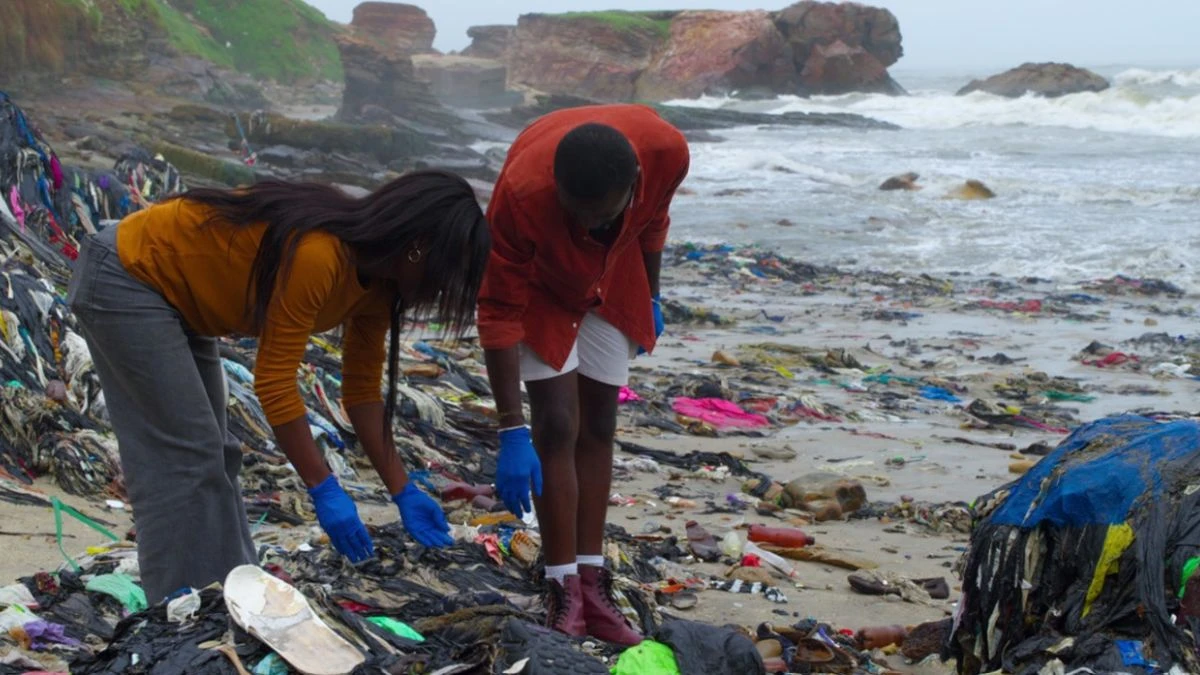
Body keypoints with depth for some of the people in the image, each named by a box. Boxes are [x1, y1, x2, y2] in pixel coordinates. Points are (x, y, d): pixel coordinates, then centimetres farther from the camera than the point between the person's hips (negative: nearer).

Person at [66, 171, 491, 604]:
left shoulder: (378, 283, -5)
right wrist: (324, 491, -26)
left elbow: (363, 391, 3)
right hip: (124, 280, -10)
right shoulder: (316, 255, -32)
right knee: (184, 456, -10)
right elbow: (274, 382, -29)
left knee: (211, 454, 12)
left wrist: (403, 493, 0)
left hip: (175, 296, 10)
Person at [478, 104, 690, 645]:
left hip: (611, 281, 4)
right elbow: (500, 312, -33)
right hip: (539, 283, -3)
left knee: (598, 426, 6)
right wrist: (511, 432, -33)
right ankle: (563, 592, -4)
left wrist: (650, 297, 7)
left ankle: (591, 582, 12)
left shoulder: (667, 151, -32)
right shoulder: (521, 193, -41)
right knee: (557, 427, -11)